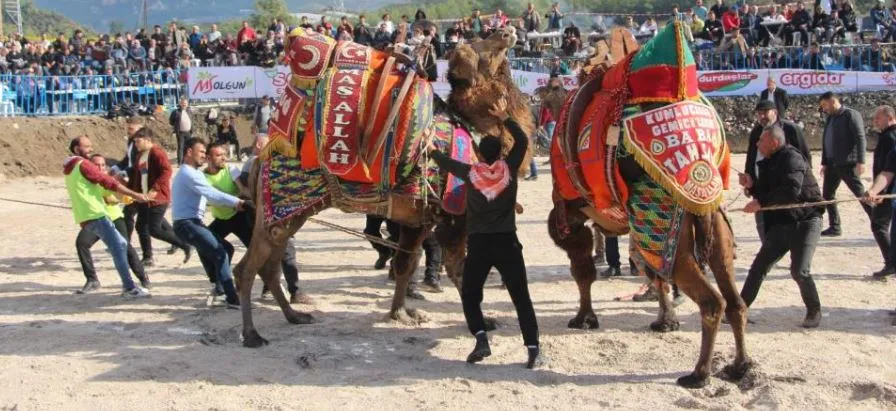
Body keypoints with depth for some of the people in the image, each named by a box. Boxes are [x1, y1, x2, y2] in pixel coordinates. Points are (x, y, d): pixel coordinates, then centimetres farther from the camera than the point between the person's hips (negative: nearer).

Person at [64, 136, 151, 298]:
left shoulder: (70, 170, 21)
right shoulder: (83, 164, -8)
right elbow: (108, 182, -12)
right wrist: (134, 195, -10)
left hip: (88, 217, 10)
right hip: (95, 216, -10)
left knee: (121, 244, 15)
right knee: (118, 249, -12)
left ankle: (127, 285, 13)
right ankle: (130, 289, -15)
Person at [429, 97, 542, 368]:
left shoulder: (471, 173, -2)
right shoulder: (509, 169, -3)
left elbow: (446, 163, 16)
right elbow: (522, 141, 11)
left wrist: (432, 151, 35)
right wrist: (504, 117, 16)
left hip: (478, 244, 0)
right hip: (507, 243, 0)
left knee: (470, 295, 14)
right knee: (521, 297, 2)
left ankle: (481, 338, -5)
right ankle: (533, 349, -6)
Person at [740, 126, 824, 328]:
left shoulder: (792, 159, -16)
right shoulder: (769, 163, 11)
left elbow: (791, 190, -30)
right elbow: (765, 192, 17)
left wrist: (760, 203, -26)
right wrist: (751, 186, -2)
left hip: (805, 222, -8)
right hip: (781, 223, 8)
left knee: (799, 270, -16)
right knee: (759, 266, 5)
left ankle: (814, 311, 6)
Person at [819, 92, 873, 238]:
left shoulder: (851, 115, -9)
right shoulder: (830, 118, 16)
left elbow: (860, 139, -15)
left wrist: (860, 161, -22)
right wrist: (824, 163, 16)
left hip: (847, 164, -8)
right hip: (832, 164, 8)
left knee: (861, 193, -6)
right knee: (827, 194, 8)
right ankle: (834, 227, 14)